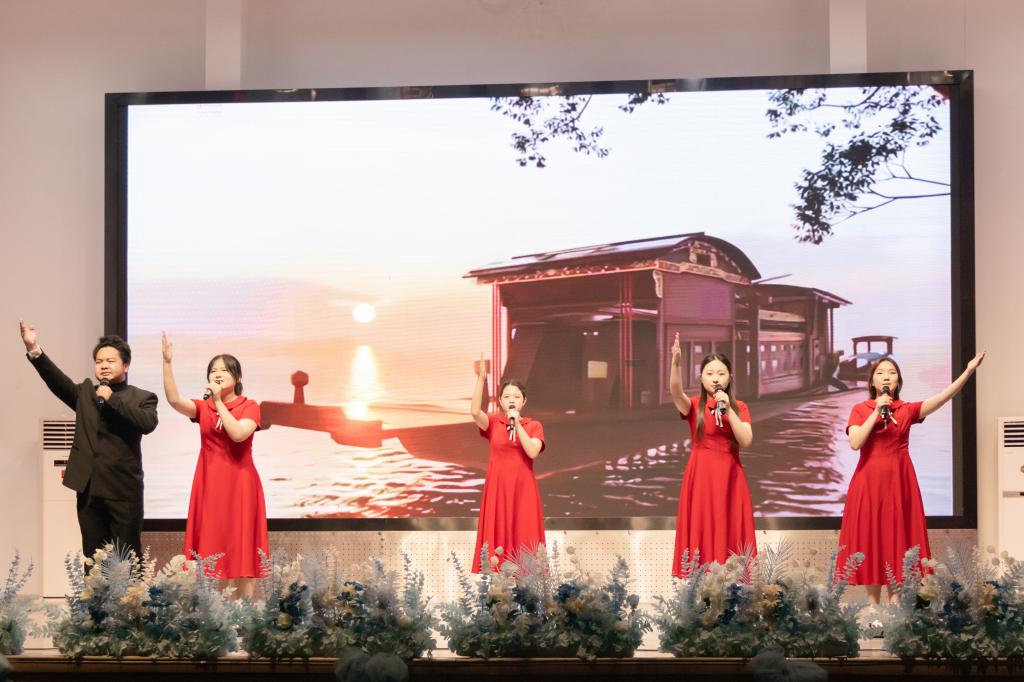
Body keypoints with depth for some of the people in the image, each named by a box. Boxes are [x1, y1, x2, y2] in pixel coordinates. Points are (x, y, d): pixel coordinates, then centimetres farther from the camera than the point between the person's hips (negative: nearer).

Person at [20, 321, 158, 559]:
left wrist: (112, 399, -15)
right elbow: (58, 381, -4)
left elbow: (148, 423, -17)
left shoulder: (142, 398, 3)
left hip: (124, 490, -4)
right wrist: (34, 349, -19)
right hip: (89, 490, 4)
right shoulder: (85, 393, 13)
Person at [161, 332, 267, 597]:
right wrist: (168, 362, -22)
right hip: (209, 485, 3)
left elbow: (238, 434, -20)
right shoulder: (202, 408, 6)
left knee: (241, 550, -1)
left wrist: (219, 402, -16)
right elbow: (174, 399, -13)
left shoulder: (249, 406, -1)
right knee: (210, 552, 1)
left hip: (239, 485, -3)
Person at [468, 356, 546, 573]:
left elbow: (532, 452, -13)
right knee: (497, 537, -2)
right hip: (497, 488, 0)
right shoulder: (493, 422, 3)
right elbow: (474, 411, -18)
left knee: (523, 540, -1)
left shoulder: (534, 425, 3)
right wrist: (481, 378, -24)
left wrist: (517, 424, -13)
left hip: (523, 489, 0)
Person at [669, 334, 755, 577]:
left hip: (729, 476, 1)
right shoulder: (694, 406, -2)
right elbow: (676, 392, -24)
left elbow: (746, 441, -9)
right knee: (701, 531, -2)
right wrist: (676, 363, -42)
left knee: (729, 532, 2)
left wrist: (728, 409, -17)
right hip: (700, 475, -1)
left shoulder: (739, 407, 5)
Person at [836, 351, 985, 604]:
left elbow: (942, 397, -9)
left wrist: (969, 371, -19)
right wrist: (877, 411, -14)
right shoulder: (860, 409, 2)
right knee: (871, 538, 2)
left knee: (896, 538, 3)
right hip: (869, 482, -1)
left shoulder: (907, 410, 4)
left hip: (898, 482, 1)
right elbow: (855, 443, -13)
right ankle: (872, 600, 10)